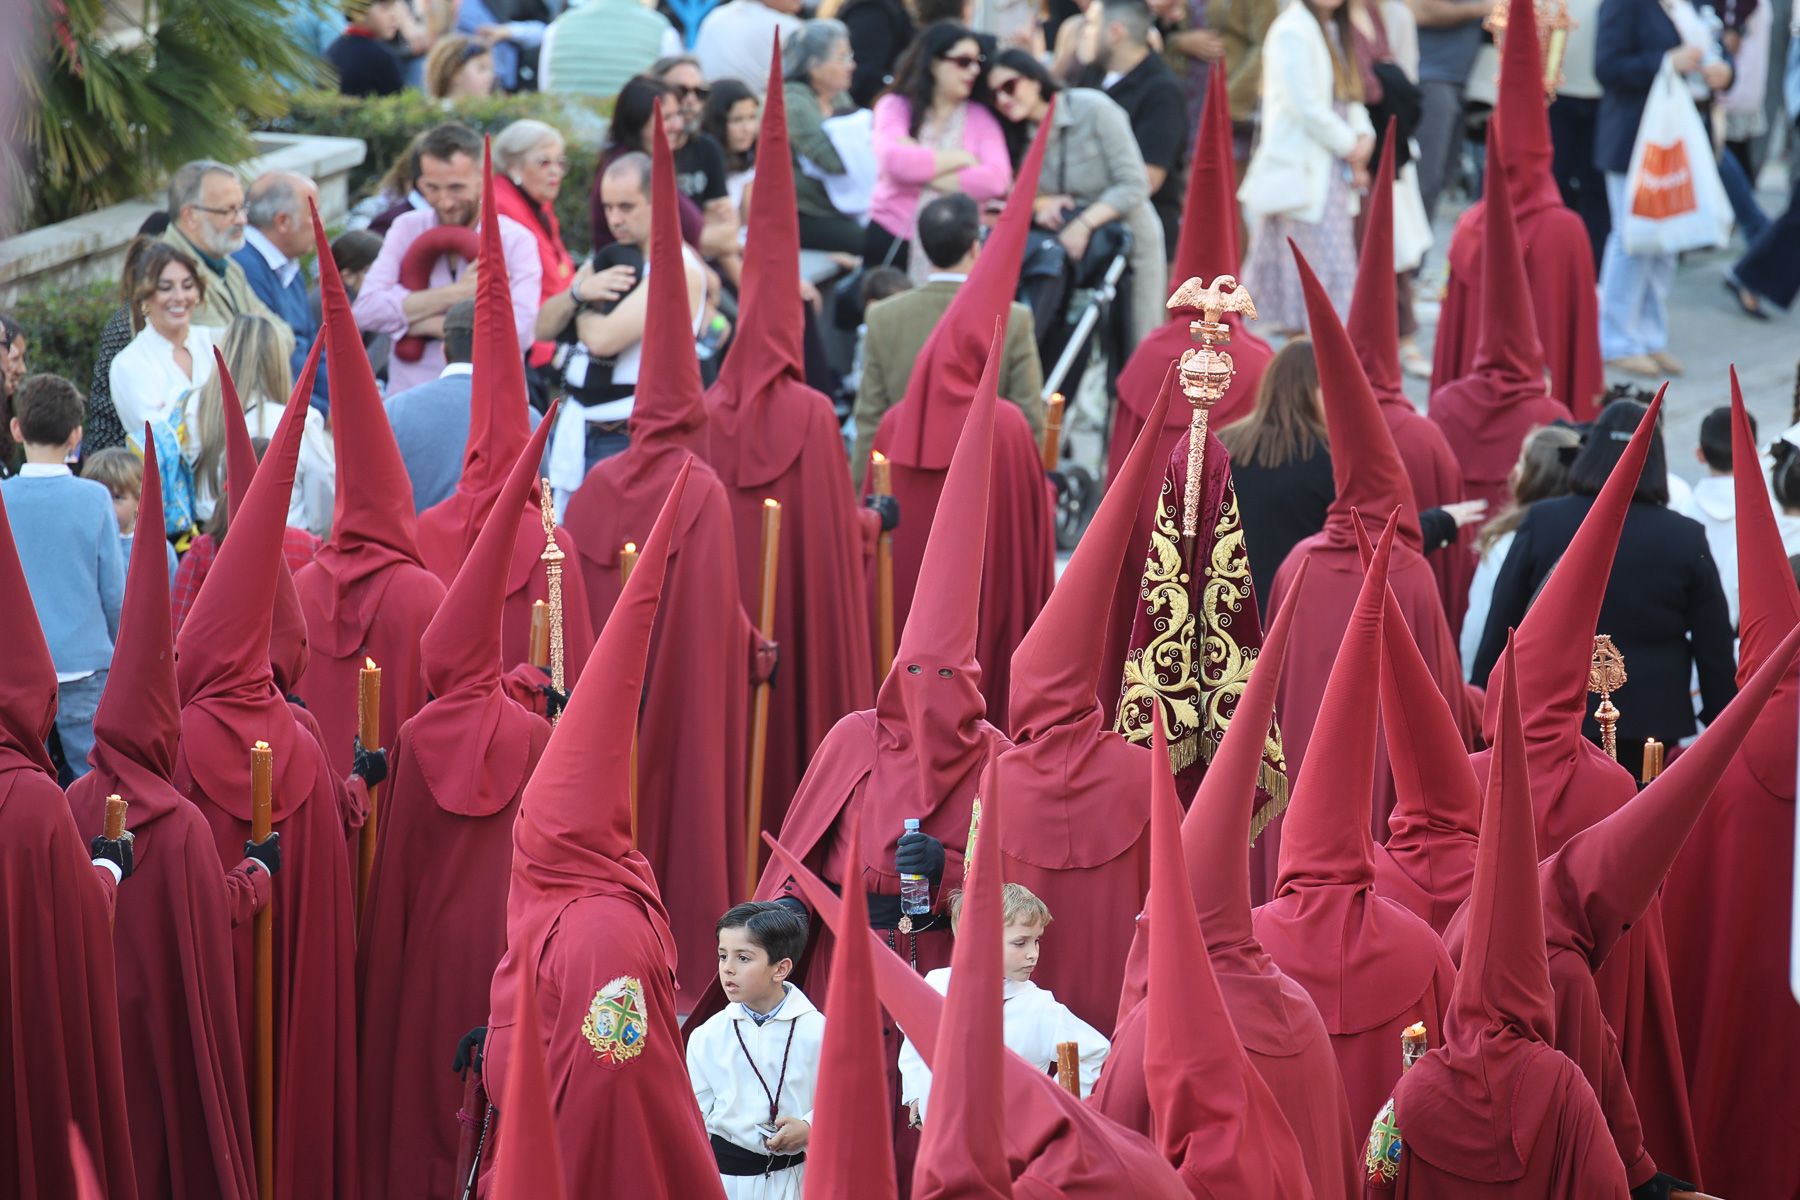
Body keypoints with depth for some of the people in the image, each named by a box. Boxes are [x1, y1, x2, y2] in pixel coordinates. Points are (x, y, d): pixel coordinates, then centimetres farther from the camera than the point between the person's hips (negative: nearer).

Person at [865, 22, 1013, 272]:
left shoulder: (980, 117, 6)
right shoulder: (895, 106, 3)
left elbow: (996, 179, -10)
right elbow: (896, 162, -17)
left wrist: (924, 172, -13)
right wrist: (962, 158, -8)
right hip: (892, 239, 0)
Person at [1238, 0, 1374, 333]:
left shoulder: (1335, 31, 15)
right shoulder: (1292, 31, -12)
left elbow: (1350, 96, 16)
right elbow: (1305, 106, -17)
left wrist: (1364, 136, -3)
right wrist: (1350, 146, -8)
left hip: (1335, 170, 9)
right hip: (1302, 168, -9)